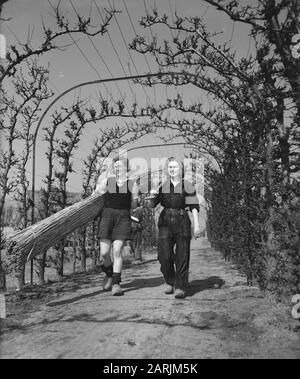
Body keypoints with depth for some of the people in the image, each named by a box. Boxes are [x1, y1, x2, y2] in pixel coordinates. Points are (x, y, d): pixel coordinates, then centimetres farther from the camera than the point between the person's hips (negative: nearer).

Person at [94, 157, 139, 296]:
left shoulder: (132, 184, 6)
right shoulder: (106, 181, 8)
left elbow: (133, 205, 16)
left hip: (123, 218, -1)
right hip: (107, 216, 1)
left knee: (117, 251, -9)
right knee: (104, 252, -2)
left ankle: (116, 283, 2)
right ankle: (109, 274, 28)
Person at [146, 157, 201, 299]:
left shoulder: (187, 186, 2)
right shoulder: (163, 186, 10)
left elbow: (194, 207, -1)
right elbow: (151, 205, 9)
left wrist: (197, 225, -9)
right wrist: (151, 198, -14)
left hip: (182, 221, -2)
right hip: (165, 221, 2)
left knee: (182, 256, -1)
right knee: (164, 254, -5)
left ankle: (181, 287, 10)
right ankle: (170, 281, 19)